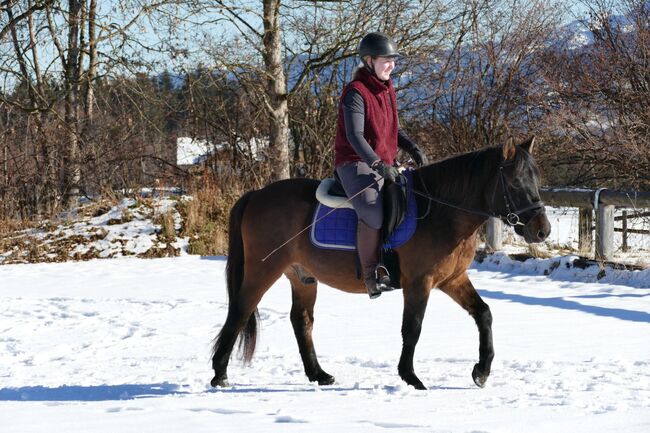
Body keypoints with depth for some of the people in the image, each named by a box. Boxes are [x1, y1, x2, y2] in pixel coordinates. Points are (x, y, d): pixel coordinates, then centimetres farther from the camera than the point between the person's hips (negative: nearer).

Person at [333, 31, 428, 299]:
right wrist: (378, 164, -32)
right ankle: (371, 277, -26)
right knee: (372, 210, -32)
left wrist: (412, 148, 8)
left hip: (384, 164, 9)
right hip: (355, 163, -9)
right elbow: (354, 136, -22)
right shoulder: (356, 93, -13)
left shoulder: (388, 90, 15)